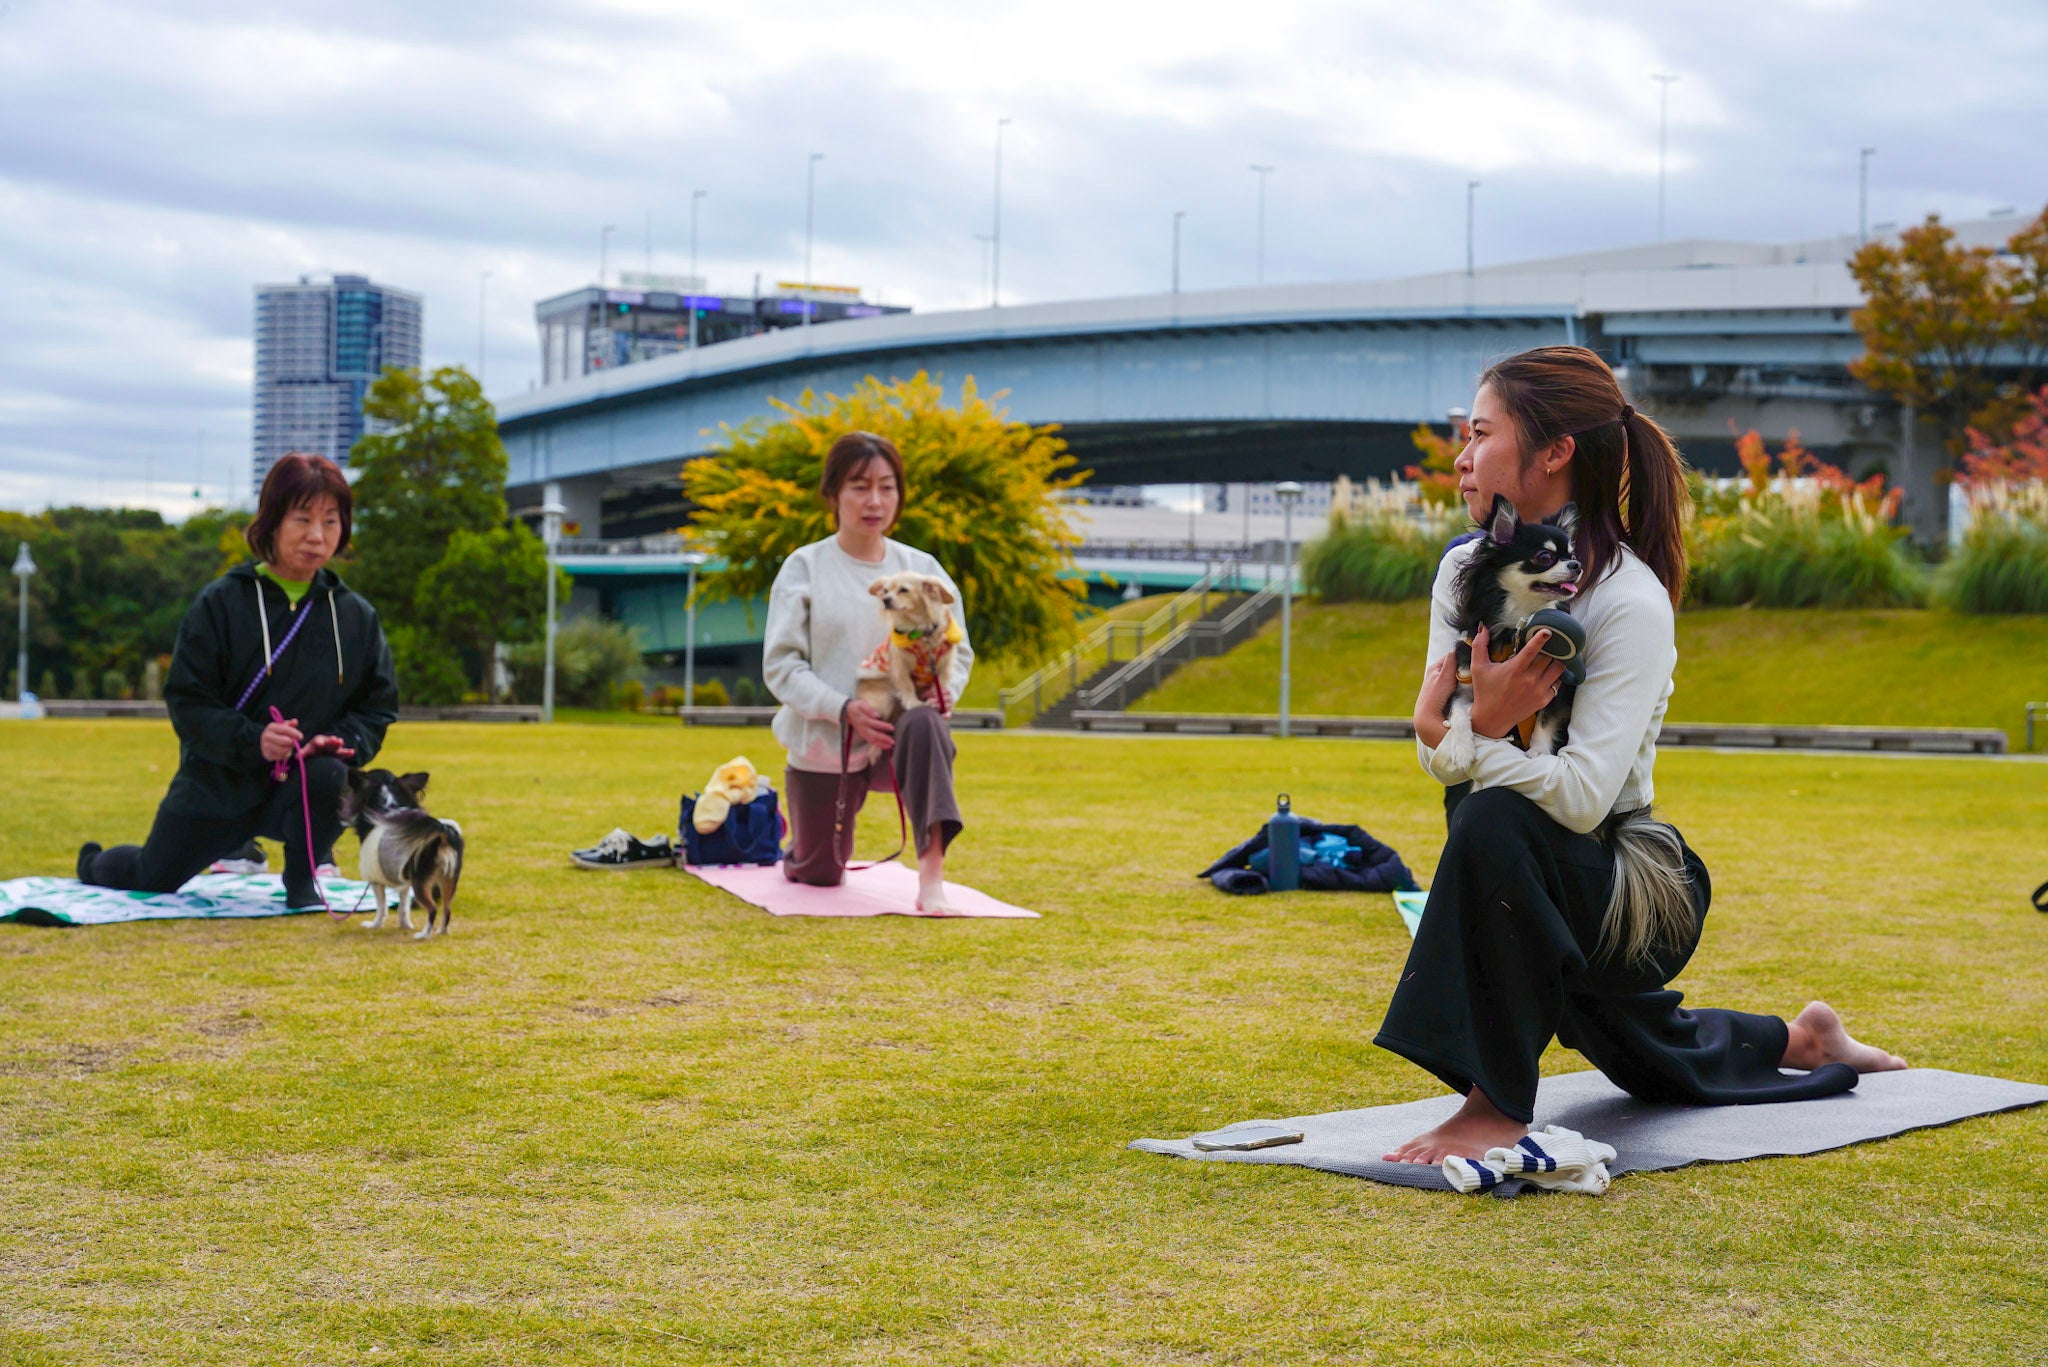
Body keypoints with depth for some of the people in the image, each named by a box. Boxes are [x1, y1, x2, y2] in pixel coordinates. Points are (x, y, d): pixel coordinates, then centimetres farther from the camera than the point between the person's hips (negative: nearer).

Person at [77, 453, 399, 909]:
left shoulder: (357, 616, 0)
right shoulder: (221, 603, -8)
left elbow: (377, 708, 4)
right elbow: (187, 703, -11)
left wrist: (340, 743, -18)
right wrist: (252, 741, -27)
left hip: (301, 786, 1)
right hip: (219, 785, -1)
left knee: (331, 776, -34)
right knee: (151, 880, 9)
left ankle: (301, 877, -5)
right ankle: (94, 863, 48)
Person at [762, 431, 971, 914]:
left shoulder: (922, 569, 3)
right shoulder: (805, 568, -4)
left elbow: (958, 651, 7)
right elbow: (780, 664, -8)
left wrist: (937, 694, -16)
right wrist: (843, 709, -23)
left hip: (898, 740, 0)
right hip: (824, 743, 0)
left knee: (925, 725, -37)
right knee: (817, 876, 10)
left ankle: (932, 872, -41)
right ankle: (796, 837, 49)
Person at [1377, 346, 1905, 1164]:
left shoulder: (1631, 604, -24)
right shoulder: (1465, 571, -3)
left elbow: (1582, 797, -34)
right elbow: (1441, 762, -7)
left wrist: (1472, 737, -31)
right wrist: (1439, 729, -29)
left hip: (1630, 891, -8)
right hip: (1539, 883, 8)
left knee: (1492, 822, -38)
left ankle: (1500, 1104, -29)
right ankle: (1805, 1043, 55)